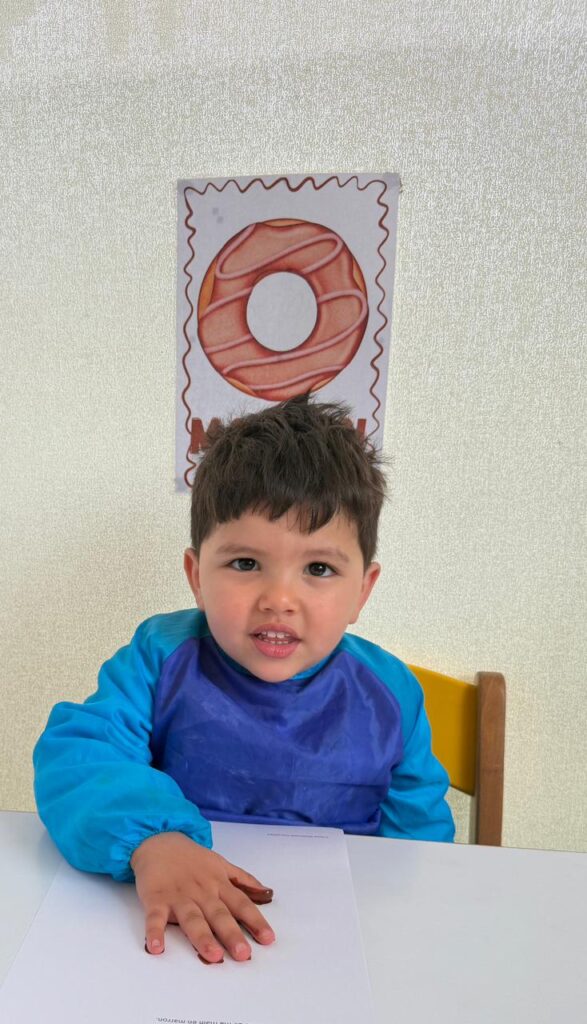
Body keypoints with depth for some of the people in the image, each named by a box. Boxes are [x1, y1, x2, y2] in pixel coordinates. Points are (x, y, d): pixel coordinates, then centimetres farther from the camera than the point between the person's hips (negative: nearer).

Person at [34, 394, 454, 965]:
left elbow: (418, 827, 5)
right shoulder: (162, 659, -9)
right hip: (176, 932, 0)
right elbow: (74, 754, -18)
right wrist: (151, 839, -34)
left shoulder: (390, 696, -4)